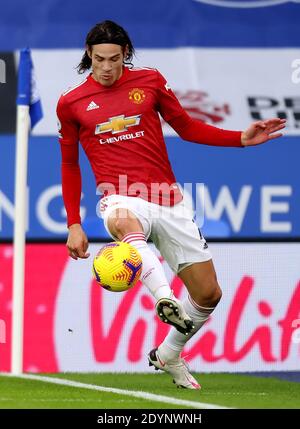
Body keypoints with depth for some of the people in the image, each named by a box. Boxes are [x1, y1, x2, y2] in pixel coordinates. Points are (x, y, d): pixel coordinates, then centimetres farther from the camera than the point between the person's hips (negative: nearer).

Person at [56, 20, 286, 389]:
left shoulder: (149, 81, 7)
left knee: (209, 293, 2)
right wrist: (73, 225, 9)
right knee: (126, 224, -43)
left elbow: (186, 127, 17)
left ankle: (167, 356, 27)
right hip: (121, 200, -3)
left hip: (167, 201, 3)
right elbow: (69, 165, 15)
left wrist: (242, 138, 5)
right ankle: (164, 299, -62)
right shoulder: (71, 103, 5)